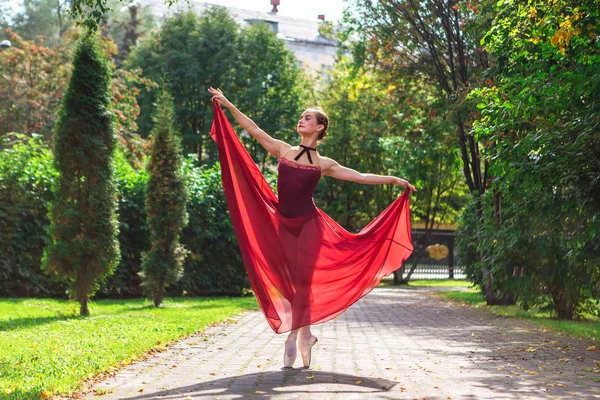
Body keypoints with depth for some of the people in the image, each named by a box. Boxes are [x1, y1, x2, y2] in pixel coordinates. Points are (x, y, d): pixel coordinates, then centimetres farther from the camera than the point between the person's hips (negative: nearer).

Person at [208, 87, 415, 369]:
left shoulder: (324, 163, 4)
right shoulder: (283, 150, 8)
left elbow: (360, 177, 6)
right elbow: (253, 129, 8)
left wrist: (393, 180, 1)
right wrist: (226, 104, 6)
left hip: (308, 224, -2)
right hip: (283, 225, 2)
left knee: (302, 281, -5)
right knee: (287, 281, 4)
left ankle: (296, 336, 3)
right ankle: (304, 335, 17)